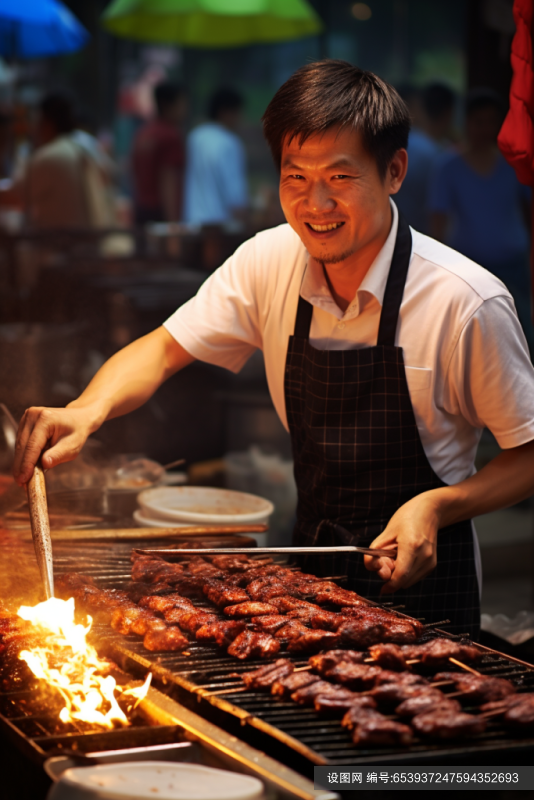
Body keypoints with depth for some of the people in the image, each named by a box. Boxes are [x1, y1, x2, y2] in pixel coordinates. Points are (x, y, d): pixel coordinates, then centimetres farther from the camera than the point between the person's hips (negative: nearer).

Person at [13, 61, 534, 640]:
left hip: (421, 579, -4)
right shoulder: (270, 262, -7)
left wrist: (437, 505, -26)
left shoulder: (469, 303, -20)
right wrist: (88, 410, -22)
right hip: (313, 565, 4)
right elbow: (164, 349, -2)